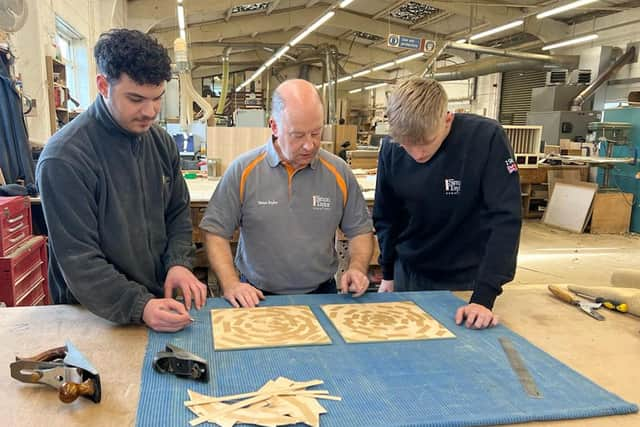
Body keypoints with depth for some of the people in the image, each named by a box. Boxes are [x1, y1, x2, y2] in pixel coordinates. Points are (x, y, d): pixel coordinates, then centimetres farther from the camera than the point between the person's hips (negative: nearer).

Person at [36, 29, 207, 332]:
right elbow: (78, 259, -20)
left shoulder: (162, 142, 0)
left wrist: (178, 263, -11)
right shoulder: (64, 158, -19)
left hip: (160, 299, 5)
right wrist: (139, 306, -29)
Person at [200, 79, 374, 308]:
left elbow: (361, 231, 12)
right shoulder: (242, 170, -3)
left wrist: (357, 268, -5)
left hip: (321, 294, 1)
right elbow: (216, 232, 0)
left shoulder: (339, 172, 2)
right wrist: (231, 285, -12)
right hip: (257, 298, -1)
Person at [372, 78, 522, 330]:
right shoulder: (391, 149, -11)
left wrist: (484, 296, -29)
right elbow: (385, 217, 3)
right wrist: (388, 274, 5)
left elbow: (505, 219, -23)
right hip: (409, 274, 3)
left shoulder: (486, 139, -22)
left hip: (467, 278, -3)